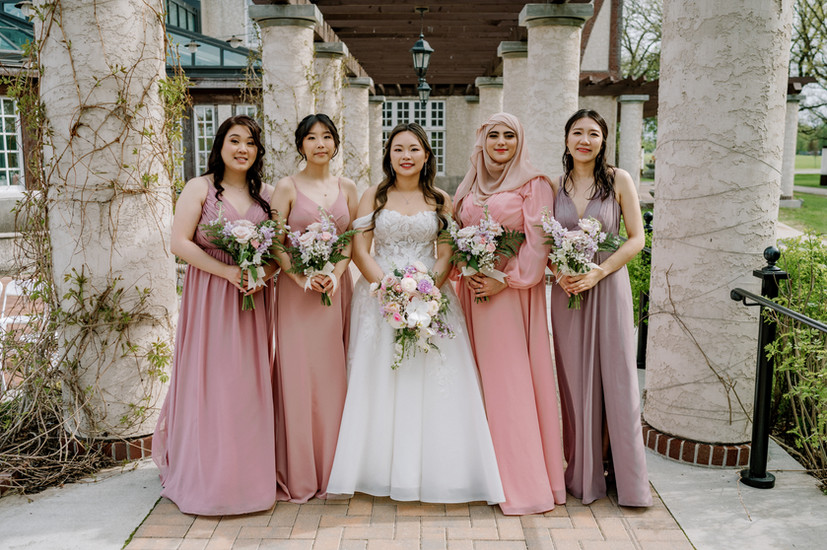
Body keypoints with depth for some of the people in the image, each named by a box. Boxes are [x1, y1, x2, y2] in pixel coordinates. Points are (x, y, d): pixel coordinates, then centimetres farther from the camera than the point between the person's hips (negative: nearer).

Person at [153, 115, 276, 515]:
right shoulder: (199, 189, 0)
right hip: (210, 297, -4)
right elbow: (180, 243, -8)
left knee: (251, 383, 6)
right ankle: (205, 477, 12)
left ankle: (249, 473, 18)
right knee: (208, 383, -1)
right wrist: (228, 271, -16)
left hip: (254, 300, 4)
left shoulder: (265, 193, 12)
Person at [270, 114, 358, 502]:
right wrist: (302, 276, -16)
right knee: (299, 373, -3)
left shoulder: (347, 188, 10)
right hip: (297, 289, -3)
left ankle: (332, 469, 18)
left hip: (338, 287, 3)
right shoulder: (287, 187, 1)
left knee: (334, 374, 5)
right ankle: (299, 474, 9)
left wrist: (335, 274, -9)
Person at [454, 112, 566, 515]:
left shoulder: (533, 183, -1)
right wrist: (467, 272, -2)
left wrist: (505, 279, -15)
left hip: (512, 289, -5)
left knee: (510, 378, -6)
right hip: (475, 288, 5)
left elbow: (537, 241, -8)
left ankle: (524, 481, 2)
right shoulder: (470, 187, 17)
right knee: (481, 375, 7)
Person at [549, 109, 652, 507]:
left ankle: (630, 480, 15)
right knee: (575, 381, 6)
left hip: (608, 287, -2)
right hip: (567, 290, 2)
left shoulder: (619, 180, -1)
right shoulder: (555, 186, 6)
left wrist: (598, 272, -14)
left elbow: (636, 238, -3)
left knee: (617, 379, 1)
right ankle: (583, 474, 21)